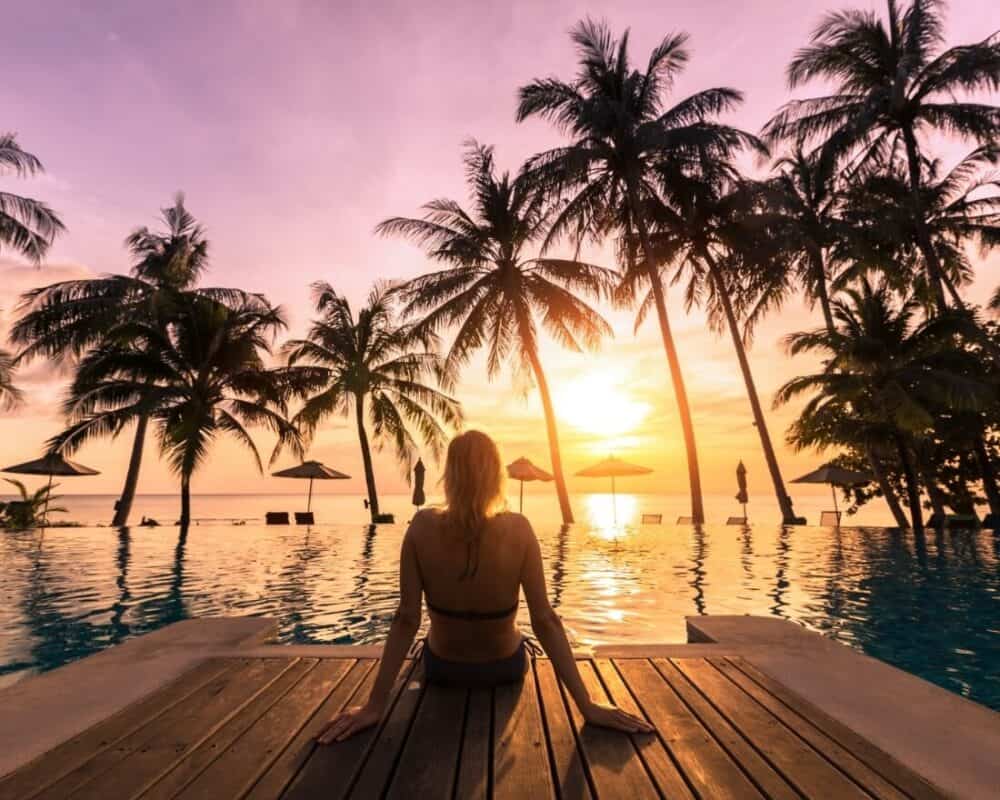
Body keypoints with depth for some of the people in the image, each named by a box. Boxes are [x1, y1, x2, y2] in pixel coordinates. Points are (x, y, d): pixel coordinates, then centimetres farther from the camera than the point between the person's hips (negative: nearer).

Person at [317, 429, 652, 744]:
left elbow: (406, 619, -23)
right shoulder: (518, 529, -25)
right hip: (506, 667, 0)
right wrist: (587, 704, -17)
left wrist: (375, 705, -15)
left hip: (441, 668, 1)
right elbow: (545, 620, -24)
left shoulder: (423, 526, -25)